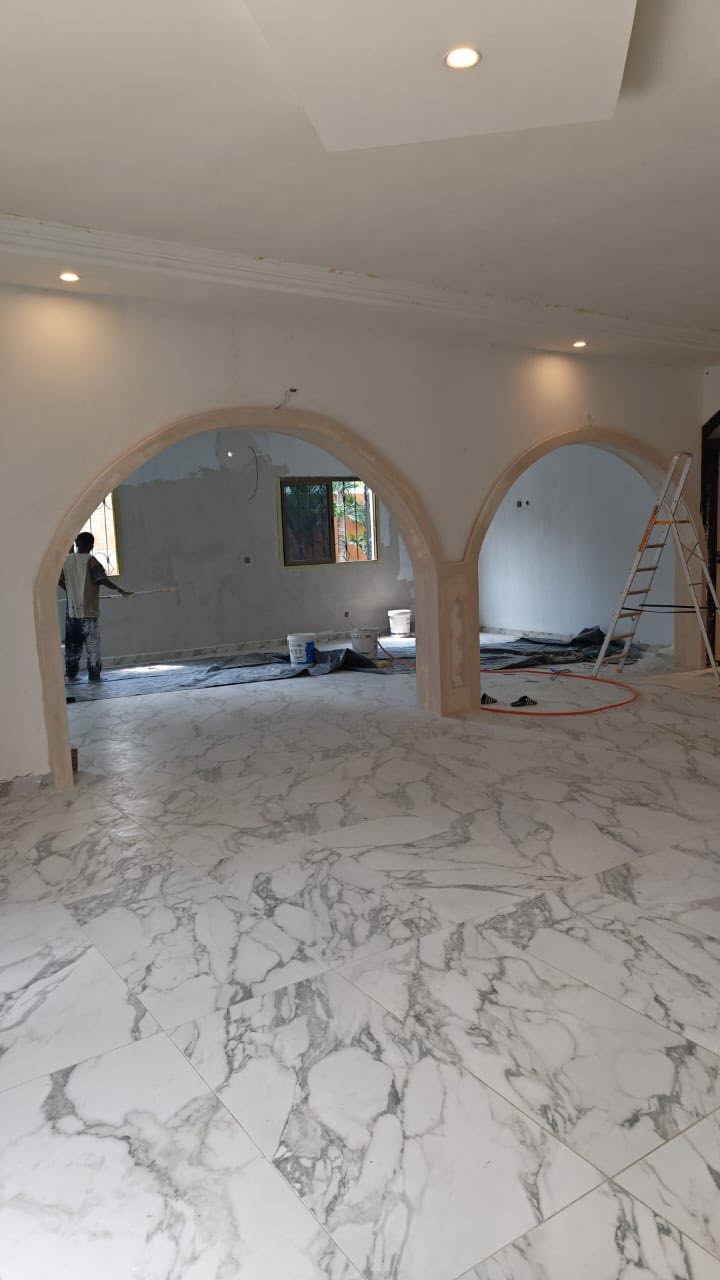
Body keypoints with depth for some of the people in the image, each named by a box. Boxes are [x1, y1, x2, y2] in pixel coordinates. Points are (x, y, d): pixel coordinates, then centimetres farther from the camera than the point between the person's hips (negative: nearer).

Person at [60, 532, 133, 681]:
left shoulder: (66, 561, 4)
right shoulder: (90, 560, -10)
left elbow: (60, 581, 13)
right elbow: (103, 580, -20)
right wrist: (120, 590, -13)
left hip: (72, 611, 4)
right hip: (89, 611, -4)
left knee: (72, 645, 13)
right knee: (92, 645, 5)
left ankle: (71, 674, 17)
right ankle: (94, 675, 7)